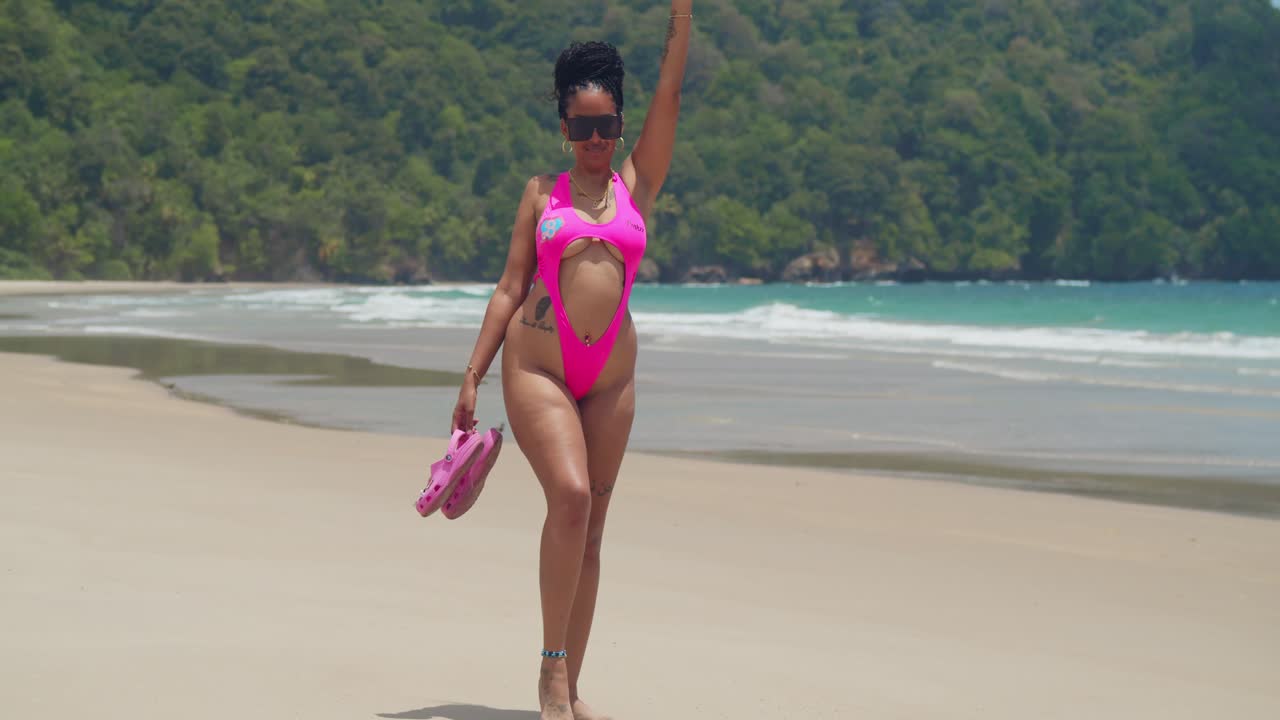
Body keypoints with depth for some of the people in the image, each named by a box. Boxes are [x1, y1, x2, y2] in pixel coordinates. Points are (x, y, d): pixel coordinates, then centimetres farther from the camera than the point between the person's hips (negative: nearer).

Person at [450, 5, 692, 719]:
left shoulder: (638, 185, 11)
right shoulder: (542, 193, 9)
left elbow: (671, 90, 5)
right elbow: (510, 288, 8)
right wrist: (472, 378, 2)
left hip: (610, 375, 2)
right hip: (536, 364, -2)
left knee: (591, 528, 3)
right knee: (570, 495, -22)